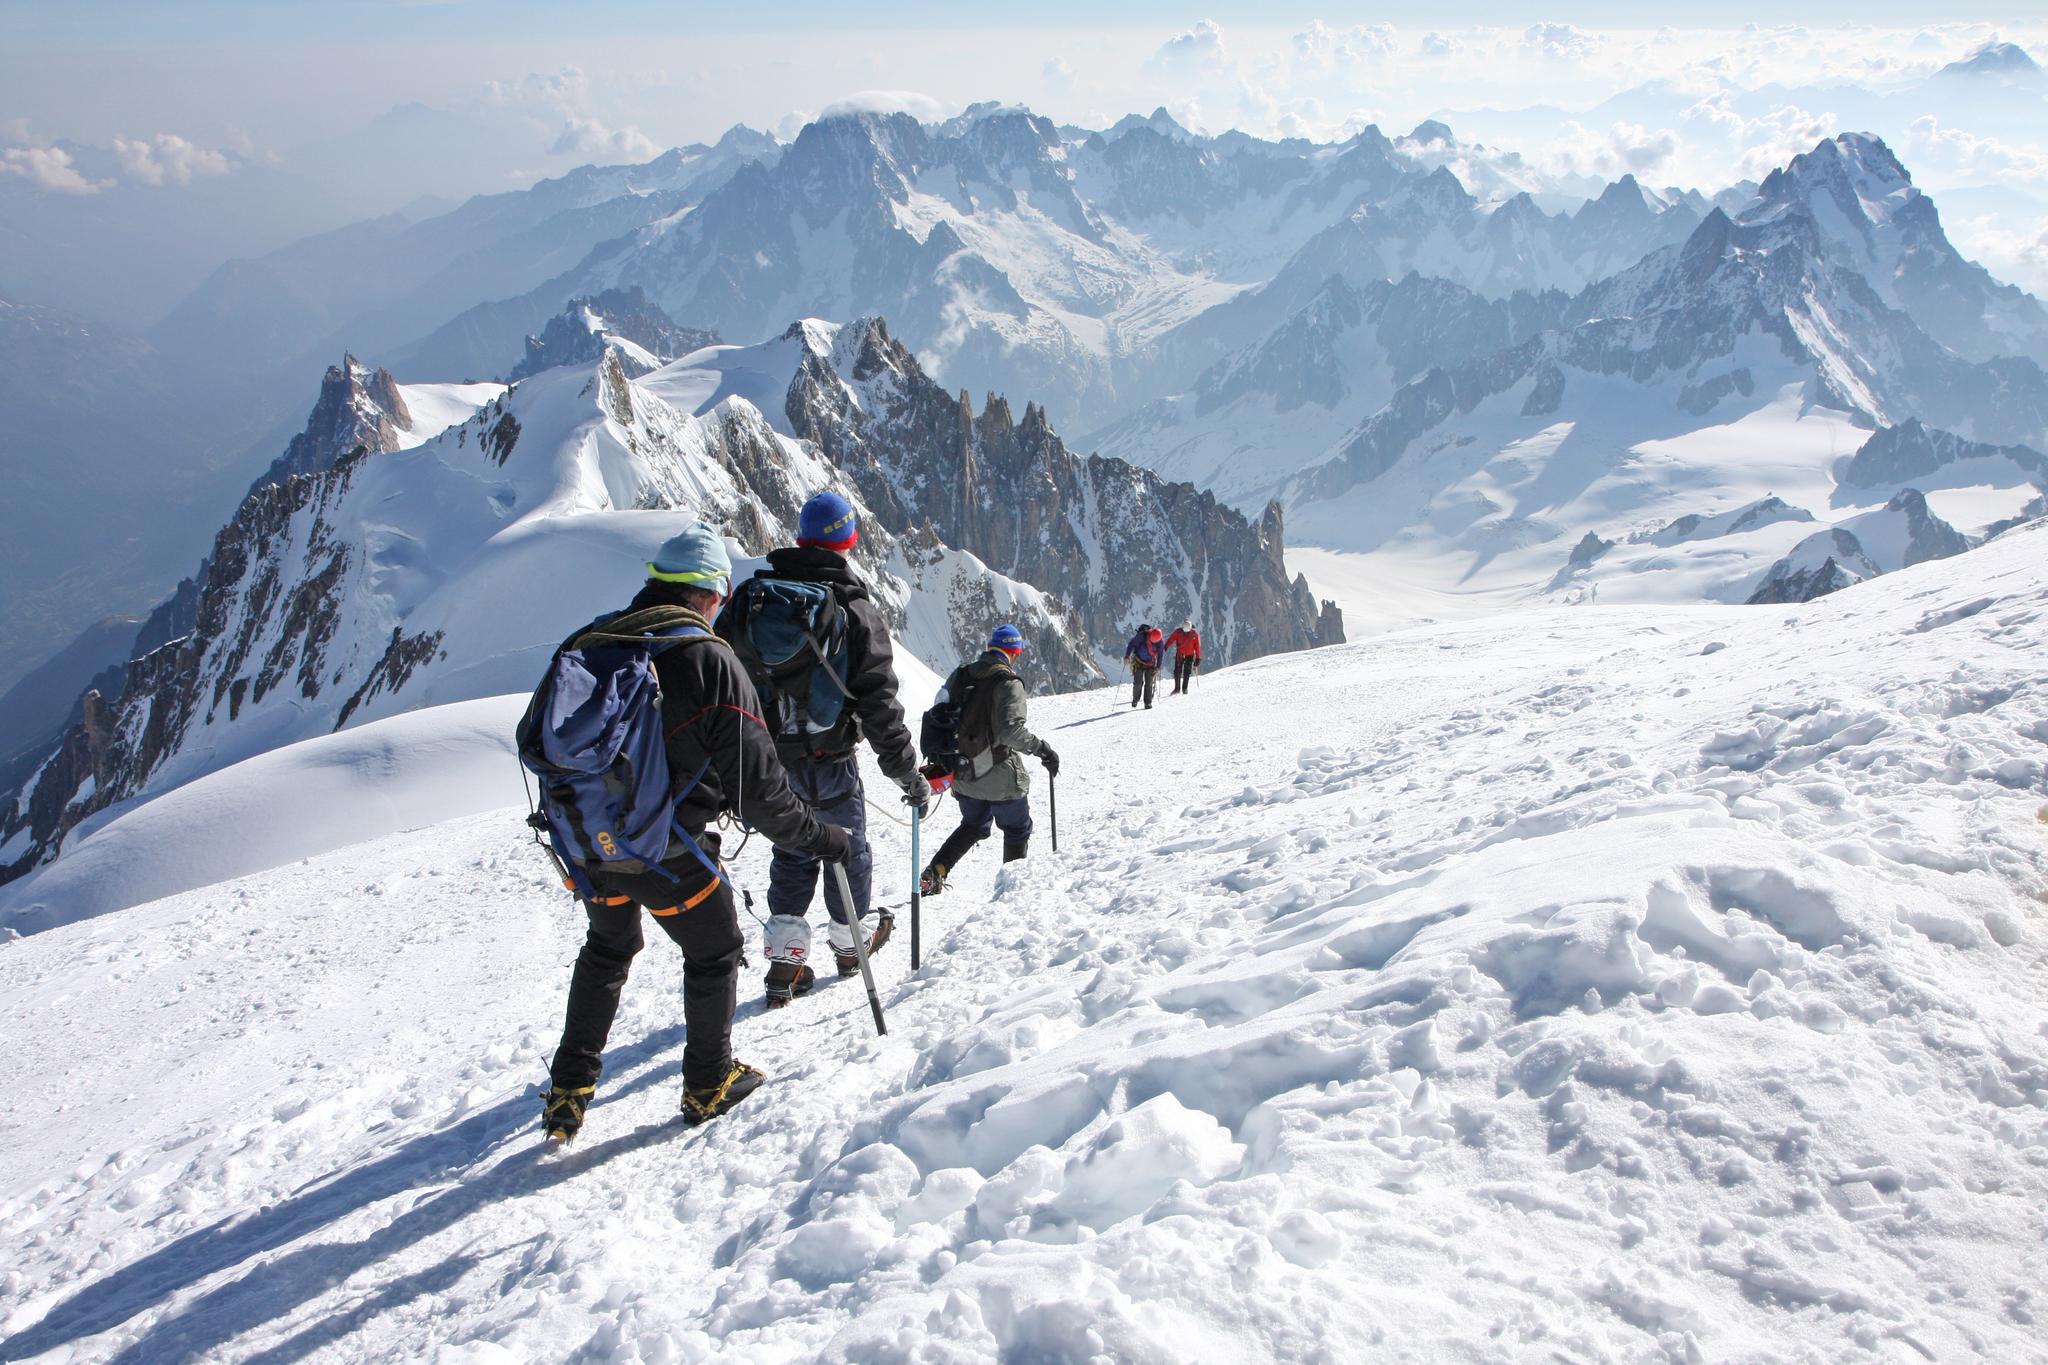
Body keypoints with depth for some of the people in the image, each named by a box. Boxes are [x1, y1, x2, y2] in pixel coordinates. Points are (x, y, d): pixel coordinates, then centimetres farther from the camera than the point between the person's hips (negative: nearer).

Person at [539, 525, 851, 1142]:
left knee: (607, 949, 29)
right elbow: (754, 784, -17)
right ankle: (708, 1084, 31)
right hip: (666, 851, -6)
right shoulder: (709, 662, -18)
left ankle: (569, 1090, 32)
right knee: (714, 952, 19)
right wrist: (819, 836, -4)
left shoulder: (584, 643, 1)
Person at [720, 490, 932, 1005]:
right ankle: (849, 942, 37)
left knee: (791, 851, 20)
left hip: (763, 759, 4)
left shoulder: (750, 595, -1)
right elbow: (878, 701, -14)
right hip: (827, 760, -3)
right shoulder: (856, 609, -13)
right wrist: (908, 773, -7)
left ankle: (785, 958, 15)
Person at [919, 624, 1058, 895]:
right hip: (1000, 777, -6)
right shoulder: (1008, 683, -16)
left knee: (974, 825, 26)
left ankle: (934, 873, 12)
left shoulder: (960, 675, 4)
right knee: (1017, 830, 17)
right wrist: (1041, 749, -21)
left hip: (964, 774, 6)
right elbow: (1011, 729, -28)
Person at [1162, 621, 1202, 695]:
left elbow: (1197, 647, -8)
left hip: (1189, 656, -1)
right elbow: (1171, 639, -13)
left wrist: (1198, 658, -8)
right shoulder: (1178, 632, -11)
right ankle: (1177, 689, 13)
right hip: (1179, 655, 1)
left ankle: (1185, 688, 13)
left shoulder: (1195, 634, -11)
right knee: (1177, 672, -1)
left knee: (1187, 673, -2)